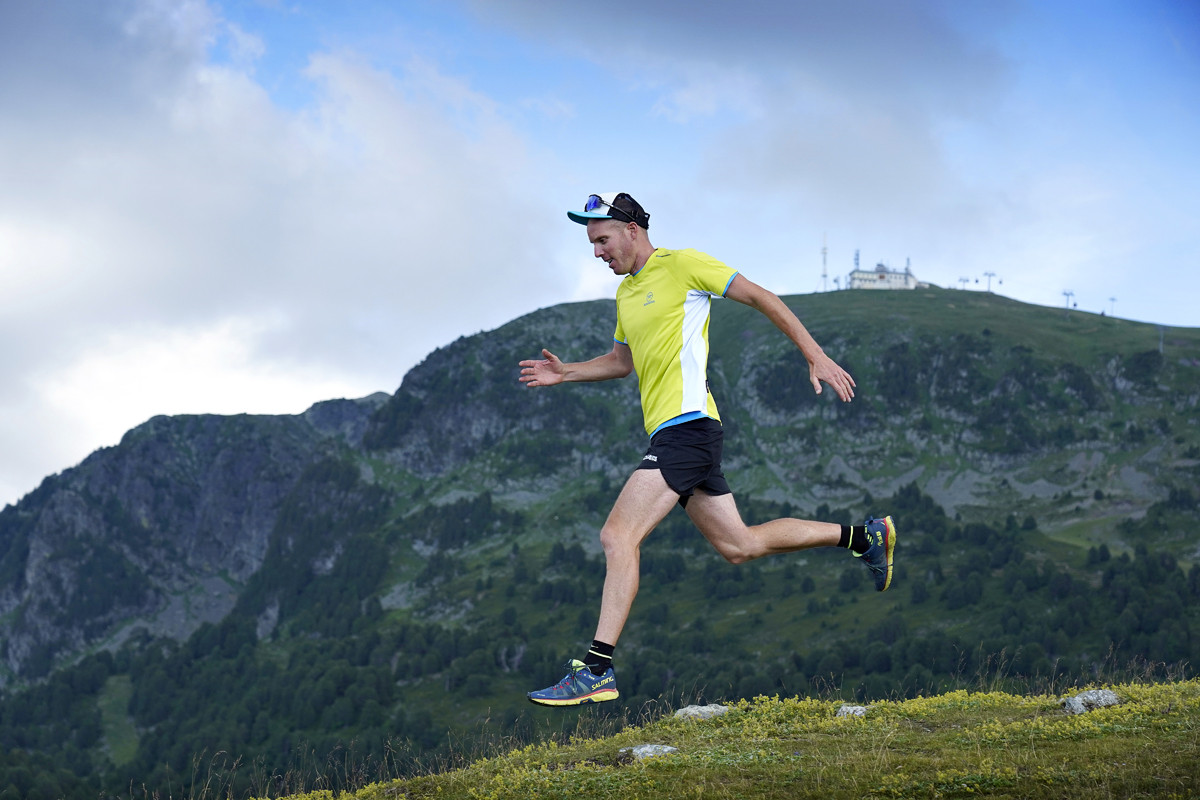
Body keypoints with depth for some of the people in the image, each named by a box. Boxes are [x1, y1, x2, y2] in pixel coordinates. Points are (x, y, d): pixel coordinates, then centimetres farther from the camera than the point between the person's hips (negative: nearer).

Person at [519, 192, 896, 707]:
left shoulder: (681, 266, -5)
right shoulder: (626, 293, 20)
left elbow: (762, 298, -4)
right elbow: (622, 360, 33)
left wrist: (816, 358, -6)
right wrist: (565, 373, 17)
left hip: (687, 424, -9)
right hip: (668, 433, 9)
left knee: (618, 536, -16)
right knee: (738, 545, 11)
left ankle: (597, 671, -17)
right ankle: (863, 537, 24)